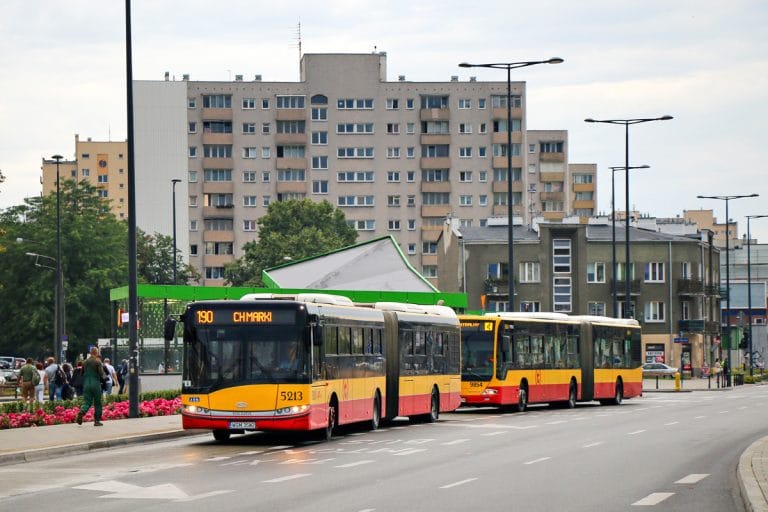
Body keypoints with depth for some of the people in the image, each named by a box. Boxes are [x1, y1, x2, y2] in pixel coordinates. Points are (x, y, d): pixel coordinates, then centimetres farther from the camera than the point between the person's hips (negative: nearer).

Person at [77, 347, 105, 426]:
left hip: (86, 384, 4)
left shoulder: (86, 362, 6)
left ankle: (81, 412, -27)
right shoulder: (98, 362, -9)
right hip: (96, 384, -4)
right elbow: (101, 373, -15)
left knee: (86, 401, 3)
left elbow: (82, 372, 14)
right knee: (97, 403, 9)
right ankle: (97, 420, 11)